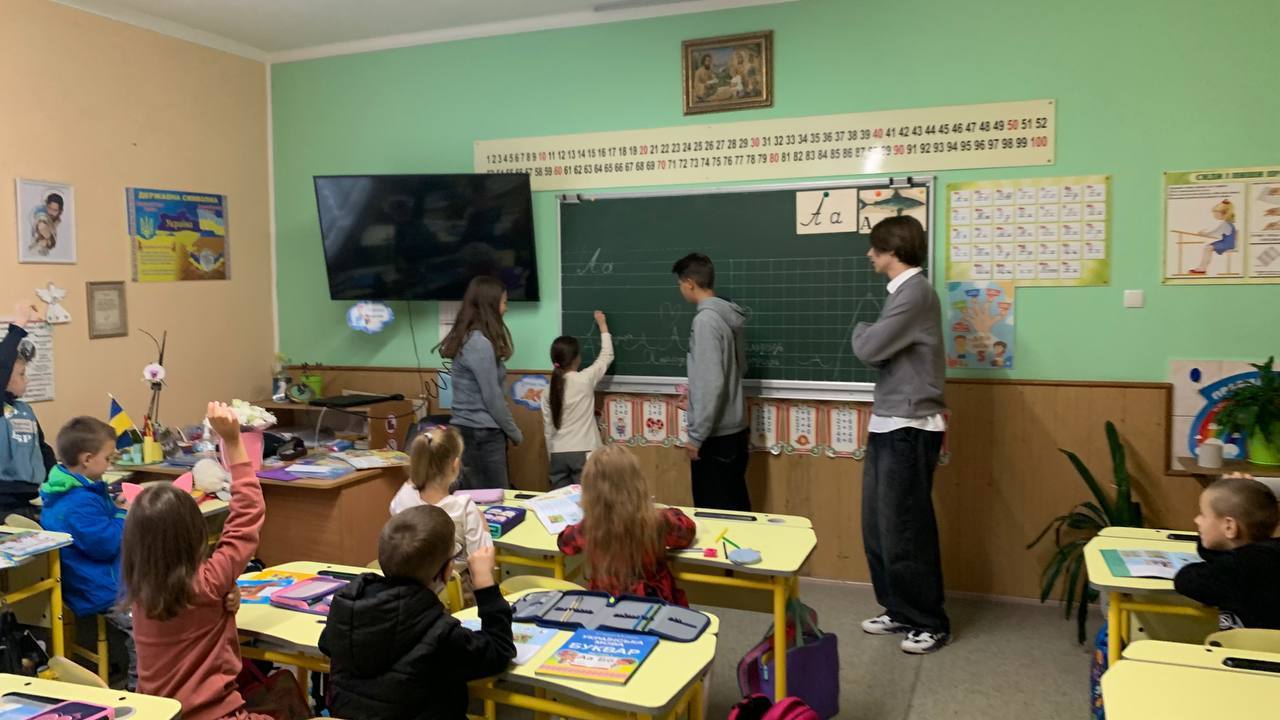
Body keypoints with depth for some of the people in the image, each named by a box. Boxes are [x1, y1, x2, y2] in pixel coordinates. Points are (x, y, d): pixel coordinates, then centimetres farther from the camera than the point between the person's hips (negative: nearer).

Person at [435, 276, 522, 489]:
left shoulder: (468, 338, 11)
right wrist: (514, 432, -3)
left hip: (468, 431, 9)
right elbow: (492, 397, -16)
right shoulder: (479, 344, -17)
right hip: (482, 434, -9)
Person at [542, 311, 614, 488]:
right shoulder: (585, 380, -7)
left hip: (559, 454, 4)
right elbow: (607, 356, 7)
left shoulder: (550, 389, 5)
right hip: (583, 452, -4)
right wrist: (603, 325, 17)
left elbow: (548, 429, 8)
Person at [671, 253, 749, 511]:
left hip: (715, 433, -9)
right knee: (736, 504, 16)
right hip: (734, 427, 9)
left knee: (713, 510, 1)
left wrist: (696, 435, -19)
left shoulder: (706, 319, -18)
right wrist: (694, 398, 25)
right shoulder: (730, 317, 9)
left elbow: (711, 382, -23)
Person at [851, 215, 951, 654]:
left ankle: (930, 623, 12)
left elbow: (869, 349, -17)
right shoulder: (902, 291, 16)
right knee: (878, 528, 14)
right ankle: (900, 611, 26)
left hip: (909, 430, -10)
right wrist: (870, 334, -3)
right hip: (888, 425, 10)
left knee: (905, 531, -2)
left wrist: (861, 329, 2)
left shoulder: (916, 291, -15)